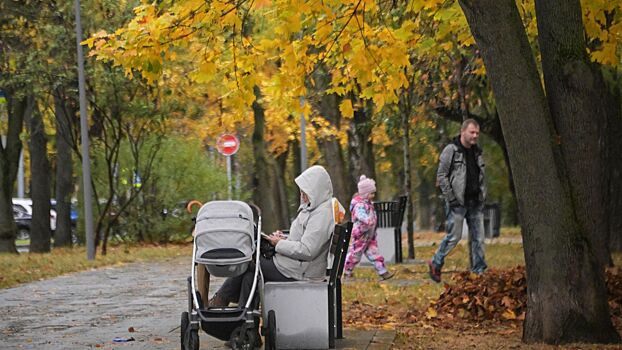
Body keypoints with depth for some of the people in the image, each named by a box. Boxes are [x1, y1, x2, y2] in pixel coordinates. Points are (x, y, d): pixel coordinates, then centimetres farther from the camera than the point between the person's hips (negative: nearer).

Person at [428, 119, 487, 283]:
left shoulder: (477, 152, 13)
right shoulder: (451, 150, -7)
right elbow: (441, 175, -9)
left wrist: (483, 194, 9)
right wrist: (451, 198, -14)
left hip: (475, 202, 6)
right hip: (458, 202, -6)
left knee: (478, 237, 3)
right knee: (454, 236, -4)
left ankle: (479, 271, 6)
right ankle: (436, 263, 15)